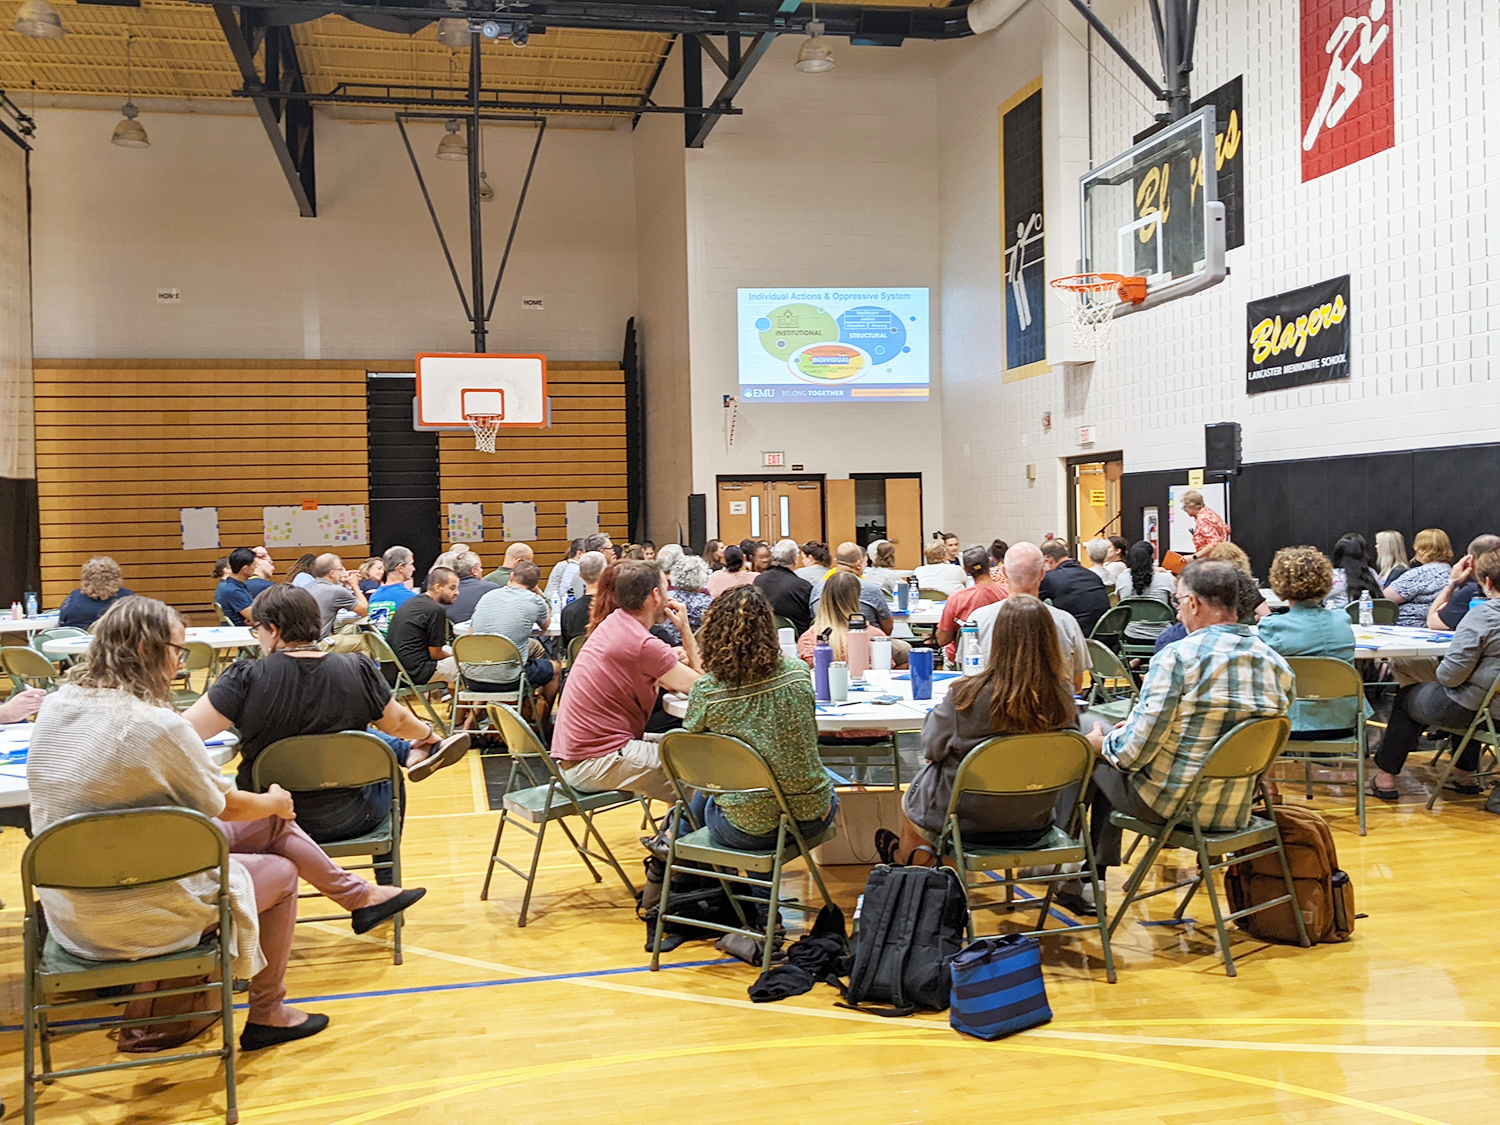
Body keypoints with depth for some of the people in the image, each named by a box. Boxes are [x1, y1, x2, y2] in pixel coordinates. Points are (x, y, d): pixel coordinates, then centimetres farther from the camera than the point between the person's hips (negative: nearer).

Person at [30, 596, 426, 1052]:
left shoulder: (56, 707, -1)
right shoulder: (156, 725, -25)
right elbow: (226, 806, -10)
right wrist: (275, 801, 13)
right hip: (132, 920, -8)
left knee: (272, 823, 14)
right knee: (281, 872, 18)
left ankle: (358, 895, 30)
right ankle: (267, 1016, 33)